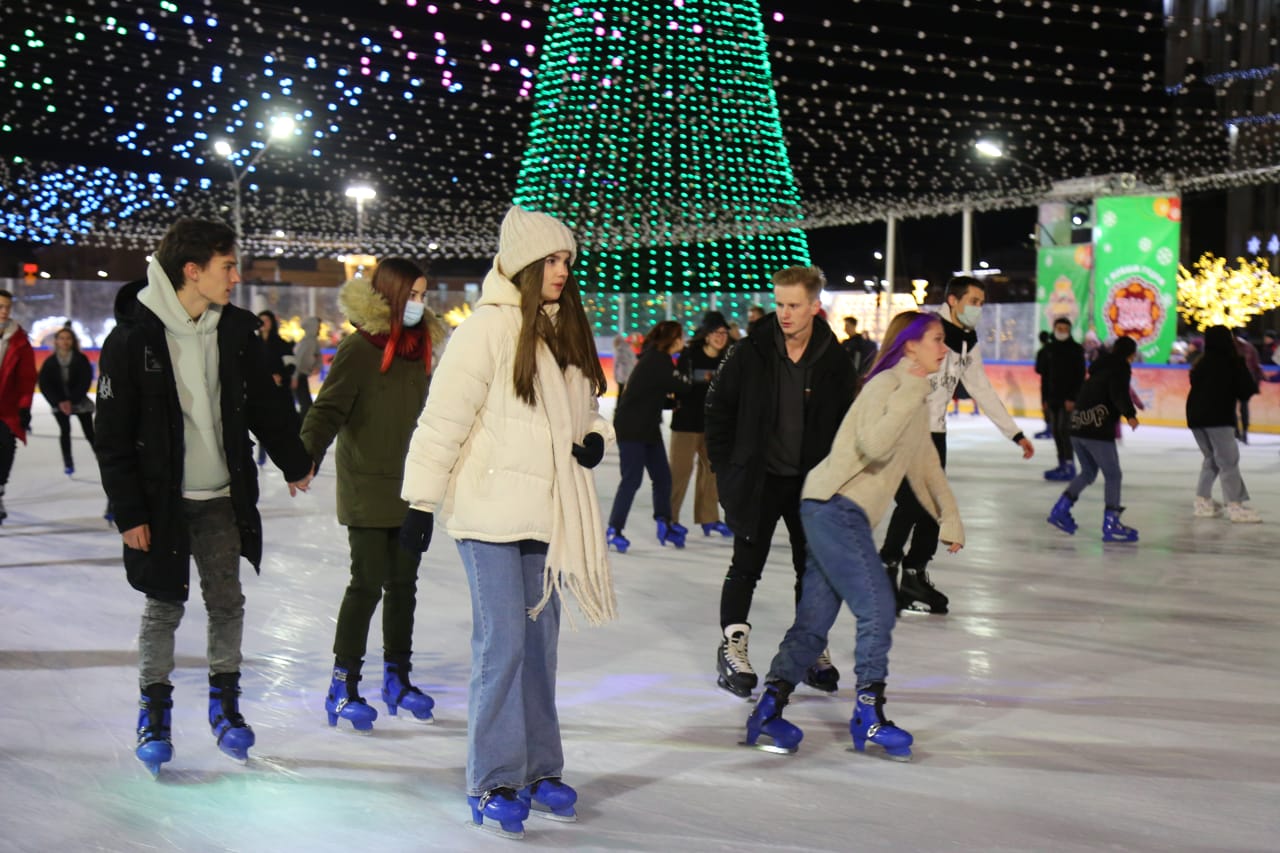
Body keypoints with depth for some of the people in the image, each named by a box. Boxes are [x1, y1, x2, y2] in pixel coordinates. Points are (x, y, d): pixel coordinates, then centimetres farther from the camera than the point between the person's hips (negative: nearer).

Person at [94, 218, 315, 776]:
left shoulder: (235, 331, 1)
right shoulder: (133, 338, -13)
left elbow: (266, 405, 14)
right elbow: (112, 435, -9)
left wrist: (295, 463, 22)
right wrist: (129, 511, -11)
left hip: (223, 498, 4)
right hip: (162, 500, -4)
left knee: (227, 602, 8)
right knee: (163, 606, 5)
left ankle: (224, 703, 24)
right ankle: (154, 710, 21)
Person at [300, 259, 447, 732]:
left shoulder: (416, 347, 10)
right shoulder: (359, 349, -12)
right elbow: (328, 408, -19)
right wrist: (307, 456, -35)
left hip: (410, 491, 7)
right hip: (367, 491, -7)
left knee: (403, 585, 13)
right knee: (367, 584, -5)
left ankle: (397, 679, 25)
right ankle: (342, 689, 5)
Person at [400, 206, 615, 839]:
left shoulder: (565, 331, 11)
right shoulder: (487, 328, -12)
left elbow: (582, 407, 24)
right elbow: (443, 419, -13)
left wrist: (594, 437, 2)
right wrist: (420, 501, -14)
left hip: (545, 513, 7)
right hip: (490, 509, -7)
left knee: (540, 642, 12)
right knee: (503, 641, -7)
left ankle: (538, 770, 22)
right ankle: (492, 785, 4)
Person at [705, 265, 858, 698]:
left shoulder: (835, 361, -4)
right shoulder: (751, 352, -8)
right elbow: (718, 405, 1)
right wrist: (725, 465, -2)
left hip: (813, 482, 2)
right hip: (758, 479, -2)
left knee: (813, 568, 10)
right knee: (747, 566, 1)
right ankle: (732, 647, 11)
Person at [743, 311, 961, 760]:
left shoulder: (916, 396, 20)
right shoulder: (887, 384, -10)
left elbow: (925, 464, 29)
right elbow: (874, 446, -27)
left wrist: (950, 519, 28)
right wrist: (910, 394, -26)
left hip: (844, 515, 10)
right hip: (834, 507, -10)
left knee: (815, 618, 8)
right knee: (877, 608, -11)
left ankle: (769, 708, 11)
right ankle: (868, 714, -3)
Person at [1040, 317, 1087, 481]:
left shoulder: (1076, 349, -4)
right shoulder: (1050, 349, 11)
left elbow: (1080, 375, -9)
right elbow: (1045, 374, 13)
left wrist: (1073, 397, -16)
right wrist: (1045, 397, 8)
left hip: (1068, 398, -6)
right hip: (1053, 397, 6)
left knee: (1063, 429, -13)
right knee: (1056, 431, 6)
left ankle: (1069, 465, -10)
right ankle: (1062, 465, 12)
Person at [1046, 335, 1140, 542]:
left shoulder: (1099, 366, 20)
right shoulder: (1120, 368, -4)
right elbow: (1119, 393, -21)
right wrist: (1130, 414, -29)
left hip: (1077, 427, 8)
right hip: (1097, 430, -8)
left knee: (1088, 472, 23)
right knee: (1113, 475, -1)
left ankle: (1060, 510, 18)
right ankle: (1110, 525, -4)